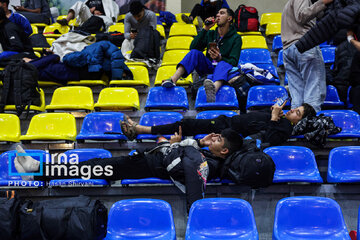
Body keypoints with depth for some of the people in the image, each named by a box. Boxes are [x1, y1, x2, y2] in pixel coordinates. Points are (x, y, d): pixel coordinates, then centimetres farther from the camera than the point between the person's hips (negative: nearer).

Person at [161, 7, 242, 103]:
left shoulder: (236, 38, 4)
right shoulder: (210, 34, 16)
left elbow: (233, 62, -8)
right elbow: (193, 47, 1)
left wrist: (220, 58, -29)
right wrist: (205, 29, -6)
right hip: (207, 68, 4)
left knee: (224, 64, -38)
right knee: (194, 52, -22)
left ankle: (213, 89, -72)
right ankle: (173, 79, -42)